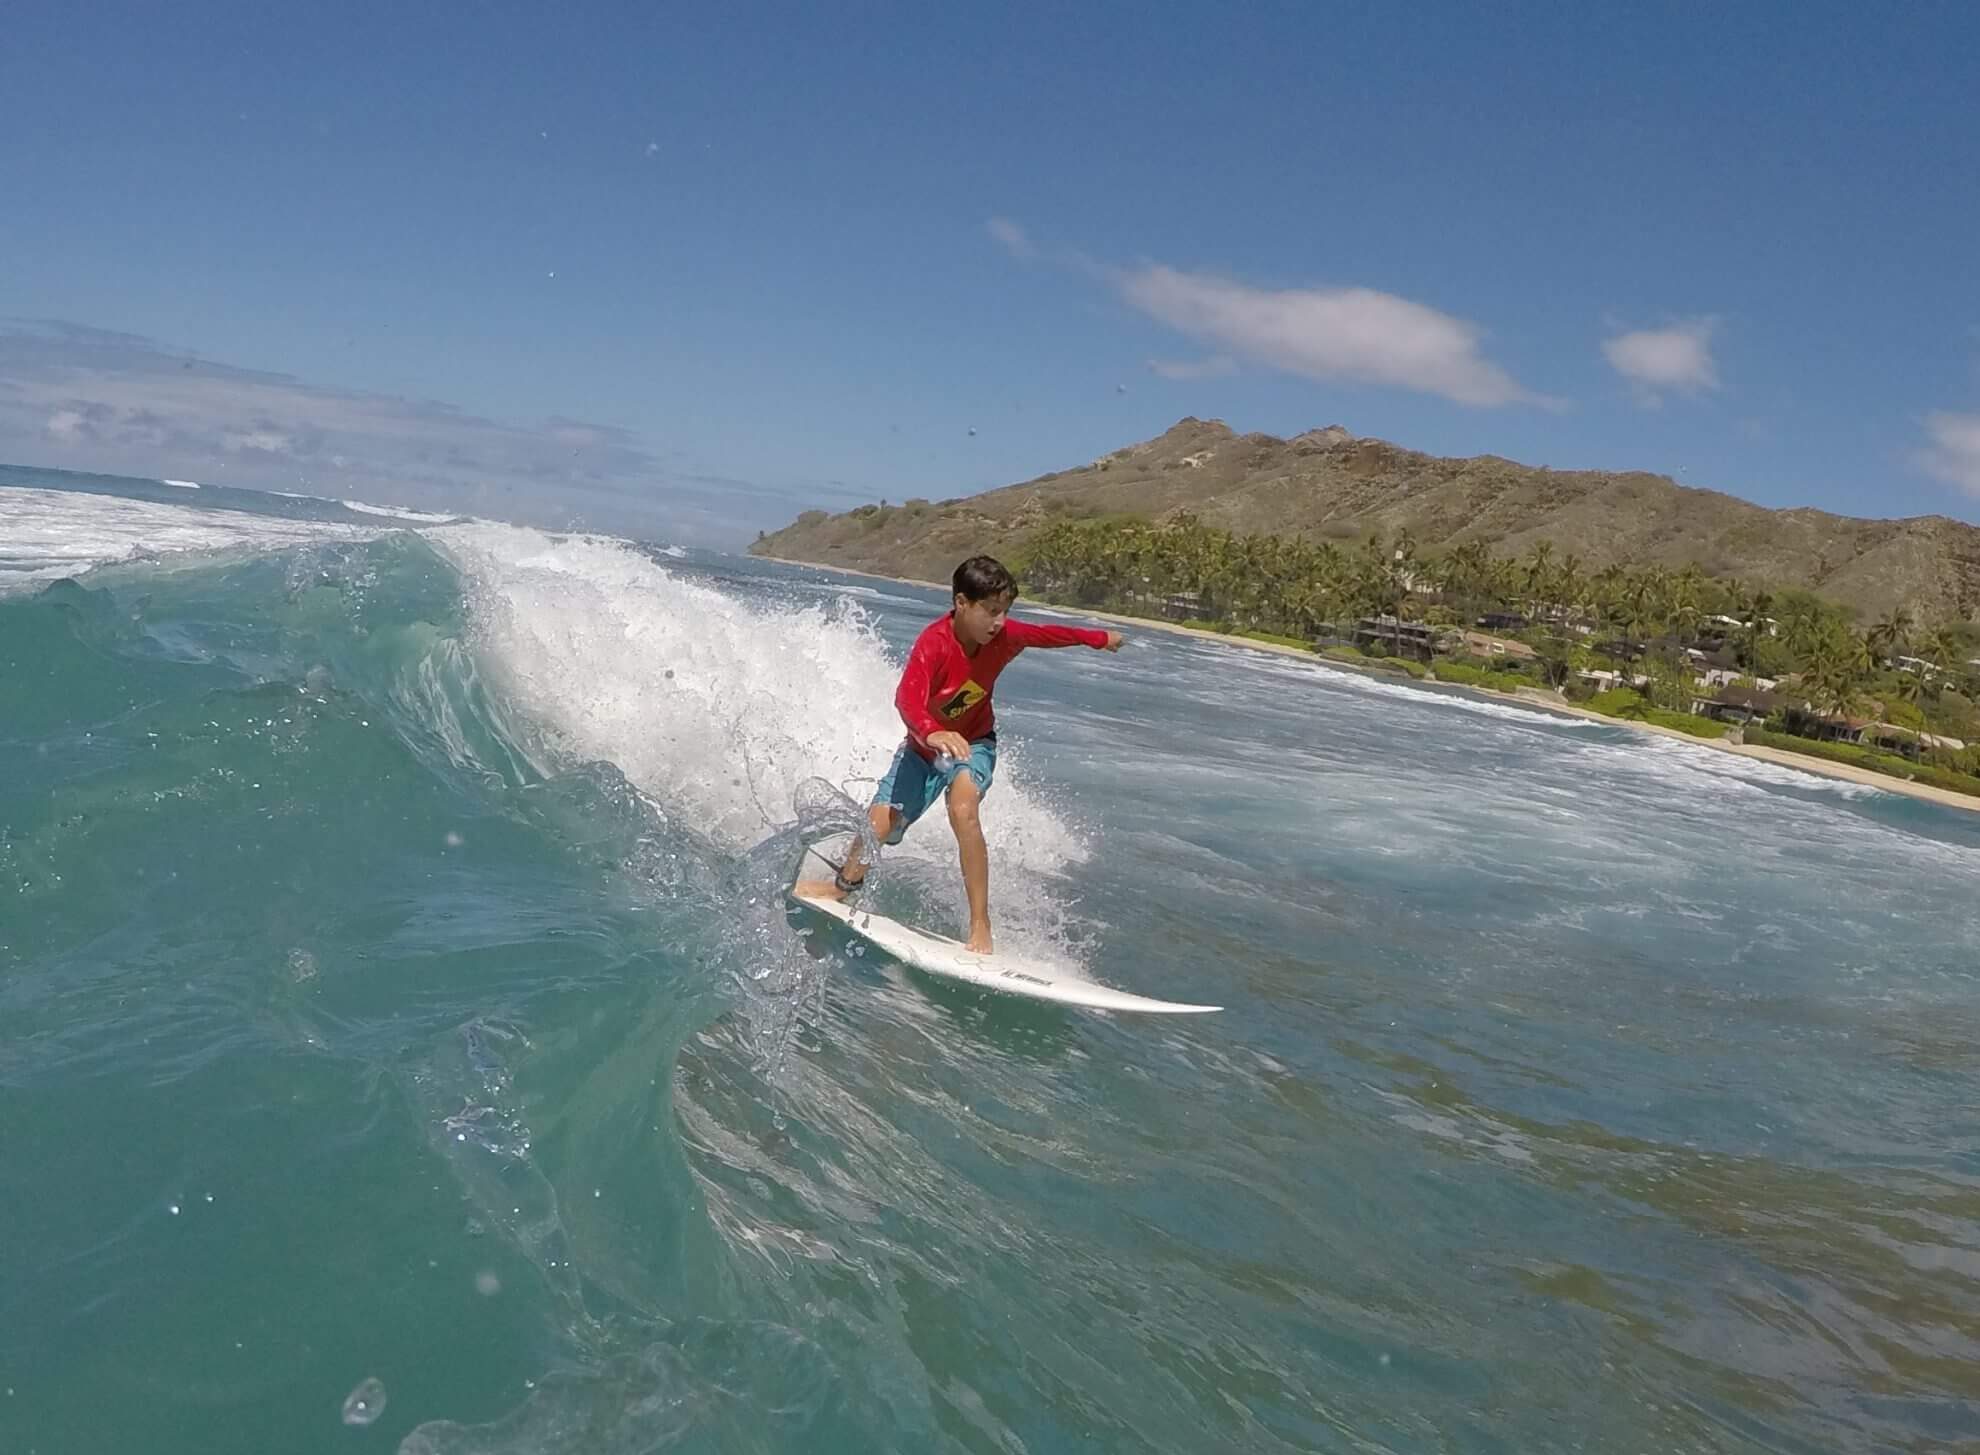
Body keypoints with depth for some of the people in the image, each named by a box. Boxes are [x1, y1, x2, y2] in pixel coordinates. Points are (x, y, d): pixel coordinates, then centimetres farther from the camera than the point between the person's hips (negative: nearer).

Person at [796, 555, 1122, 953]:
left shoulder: (1004, 636, -18)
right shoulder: (934, 642, -31)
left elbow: (1048, 633, 3)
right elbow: (907, 696, -47)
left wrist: (1098, 638, 19)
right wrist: (932, 733, -68)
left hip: (972, 743, 1)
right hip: (924, 744, -1)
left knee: (962, 810, -30)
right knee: (878, 827, -5)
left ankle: (980, 926, -26)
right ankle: (845, 884, 31)